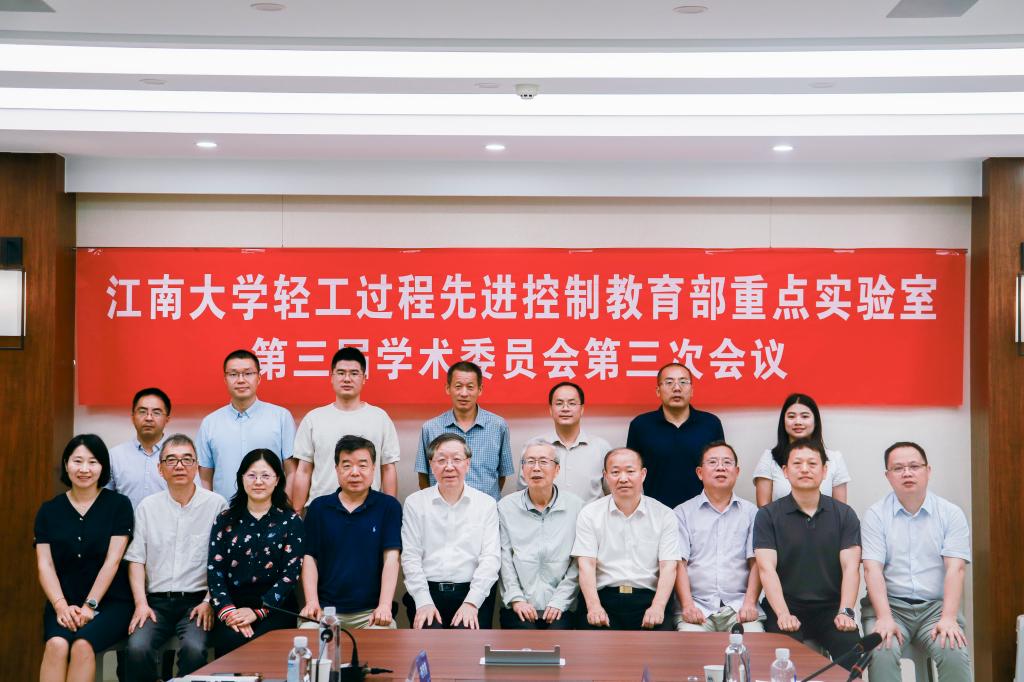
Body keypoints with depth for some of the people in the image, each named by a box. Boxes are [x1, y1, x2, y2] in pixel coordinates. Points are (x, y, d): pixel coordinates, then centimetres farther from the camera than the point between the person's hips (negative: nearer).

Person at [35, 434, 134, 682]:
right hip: (64, 601, 2)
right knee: (57, 644, -30)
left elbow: (112, 561, -5)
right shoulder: (49, 510, 10)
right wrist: (61, 606, -12)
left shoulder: (118, 504, 2)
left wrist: (90, 606, -13)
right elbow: (45, 565, 3)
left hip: (110, 601, -2)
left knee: (83, 645, -31)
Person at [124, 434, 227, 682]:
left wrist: (209, 602, -9)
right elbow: (136, 560, 9)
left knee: (195, 648, -30)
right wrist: (141, 603, -3)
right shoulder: (148, 507, 10)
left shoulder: (217, 505, 2)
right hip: (156, 600, 2)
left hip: (197, 600, -2)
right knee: (137, 648, -27)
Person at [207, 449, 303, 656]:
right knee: (230, 642, -29)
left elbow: (291, 573, -1)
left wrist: (257, 611, -12)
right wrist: (228, 611, -12)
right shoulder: (226, 520, 14)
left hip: (274, 607, -1)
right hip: (231, 606, 1)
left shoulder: (291, 521, 8)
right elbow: (214, 569, 5)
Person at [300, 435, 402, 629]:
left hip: (370, 611, -1)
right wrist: (312, 602, -5)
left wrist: (384, 606, -15)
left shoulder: (388, 506, 3)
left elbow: (391, 559, -3)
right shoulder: (319, 507, 10)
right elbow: (310, 558, 9)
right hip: (326, 608, 1)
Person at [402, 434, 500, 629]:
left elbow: (491, 557, 1)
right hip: (428, 591, 0)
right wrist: (423, 602, -9)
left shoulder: (486, 503, 8)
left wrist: (471, 602, -11)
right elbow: (410, 557, 3)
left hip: (472, 593, 0)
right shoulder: (414, 502, 9)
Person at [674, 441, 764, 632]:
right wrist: (687, 605, -12)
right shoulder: (683, 513, 12)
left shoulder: (751, 512, 15)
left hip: (738, 607, 1)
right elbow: (679, 564, 2)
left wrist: (749, 603, -8)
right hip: (698, 607, -1)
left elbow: (756, 563, 8)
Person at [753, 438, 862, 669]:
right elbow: (767, 568, -6)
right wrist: (783, 614, -20)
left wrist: (845, 611, -16)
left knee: (850, 645, -28)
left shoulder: (844, 515, 10)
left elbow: (850, 567, 0)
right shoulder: (767, 515, 5)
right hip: (786, 607, -1)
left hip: (830, 607, 1)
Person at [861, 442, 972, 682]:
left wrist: (949, 618, -19)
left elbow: (955, 569, -5)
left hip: (936, 606, 1)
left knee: (955, 655, -27)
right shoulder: (876, 515, 3)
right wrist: (885, 618, -20)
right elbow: (872, 570, -6)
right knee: (882, 654, -29)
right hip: (889, 604, -1)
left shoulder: (951, 514, 4)